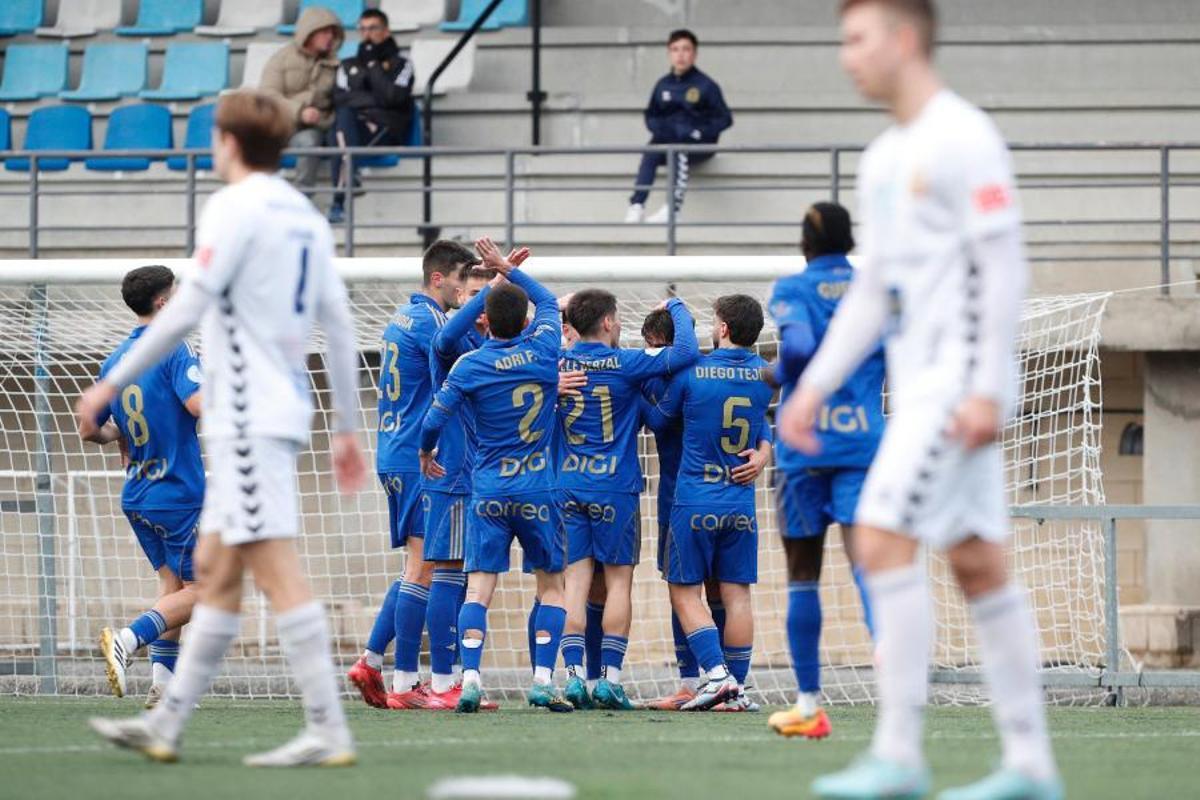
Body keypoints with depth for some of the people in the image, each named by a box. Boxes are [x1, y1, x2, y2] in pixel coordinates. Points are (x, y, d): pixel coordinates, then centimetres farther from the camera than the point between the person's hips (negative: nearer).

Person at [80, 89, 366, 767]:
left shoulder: (236, 207, -9)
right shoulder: (307, 218, 15)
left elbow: (187, 309, -15)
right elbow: (339, 326, 15)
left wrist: (114, 382, -9)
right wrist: (348, 428, 20)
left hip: (248, 417, -9)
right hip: (282, 410, 9)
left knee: (277, 570, -12)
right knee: (217, 569, 12)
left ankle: (328, 732, -16)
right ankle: (168, 724, 16)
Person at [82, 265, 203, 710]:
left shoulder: (114, 361, 9)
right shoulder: (174, 350, -13)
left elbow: (88, 430, 12)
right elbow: (199, 405, -27)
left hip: (136, 496, 7)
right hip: (178, 494, -7)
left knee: (173, 583, 17)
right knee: (197, 591, -1)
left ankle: (162, 685, 8)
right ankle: (127, 640, -22)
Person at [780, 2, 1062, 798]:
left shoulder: (964, 139, -11)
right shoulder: (884, 158, 17)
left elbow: (1005, 269, -16)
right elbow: (873, 292, 21)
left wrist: (987, 390, -21)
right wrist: (814, 388, 15)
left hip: (961, 383, -9)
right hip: (919, 384, 9)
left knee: (884, 539, -15)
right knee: (977, 562, 7)